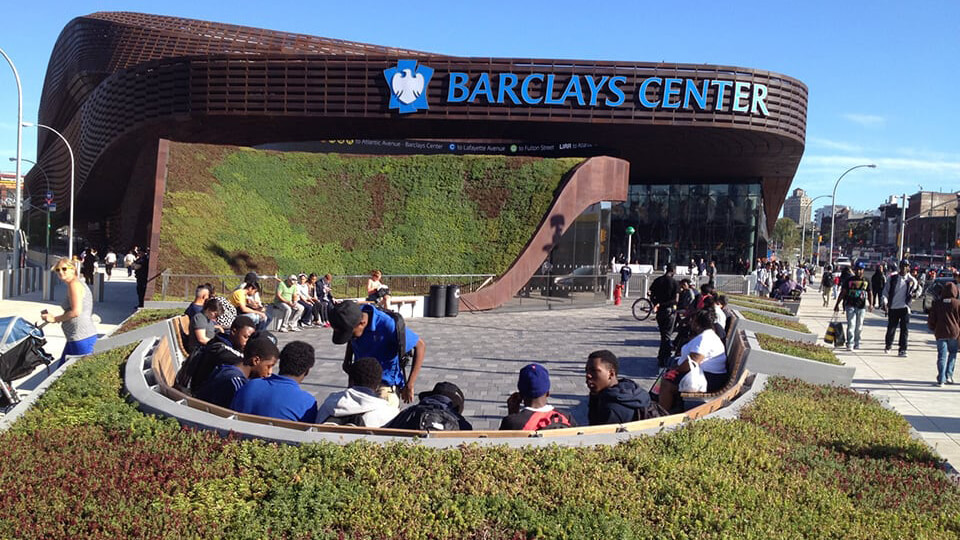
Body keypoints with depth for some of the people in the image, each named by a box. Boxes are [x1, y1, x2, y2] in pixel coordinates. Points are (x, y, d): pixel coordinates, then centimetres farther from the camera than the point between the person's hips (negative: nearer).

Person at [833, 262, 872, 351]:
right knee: (851, 325, -11)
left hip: (861, 307, 2)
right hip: (850, 305, -2)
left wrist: (870, 304, -2)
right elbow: (842, 293, 5)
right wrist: (837, 304, 2)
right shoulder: (849, 280, 2)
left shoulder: (866, 281, 8)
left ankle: (856, 343, 21)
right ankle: (850, 344, -11)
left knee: (859, 327, 9)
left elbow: (870, 293, 13)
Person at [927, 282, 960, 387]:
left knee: (942, 356, 2)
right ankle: (949, 375, 9)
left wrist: (933, 329, 20)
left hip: (940, 333, 1)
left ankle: (941, 379, -4)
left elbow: (931, 320, 3)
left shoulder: (937, 304, 0)